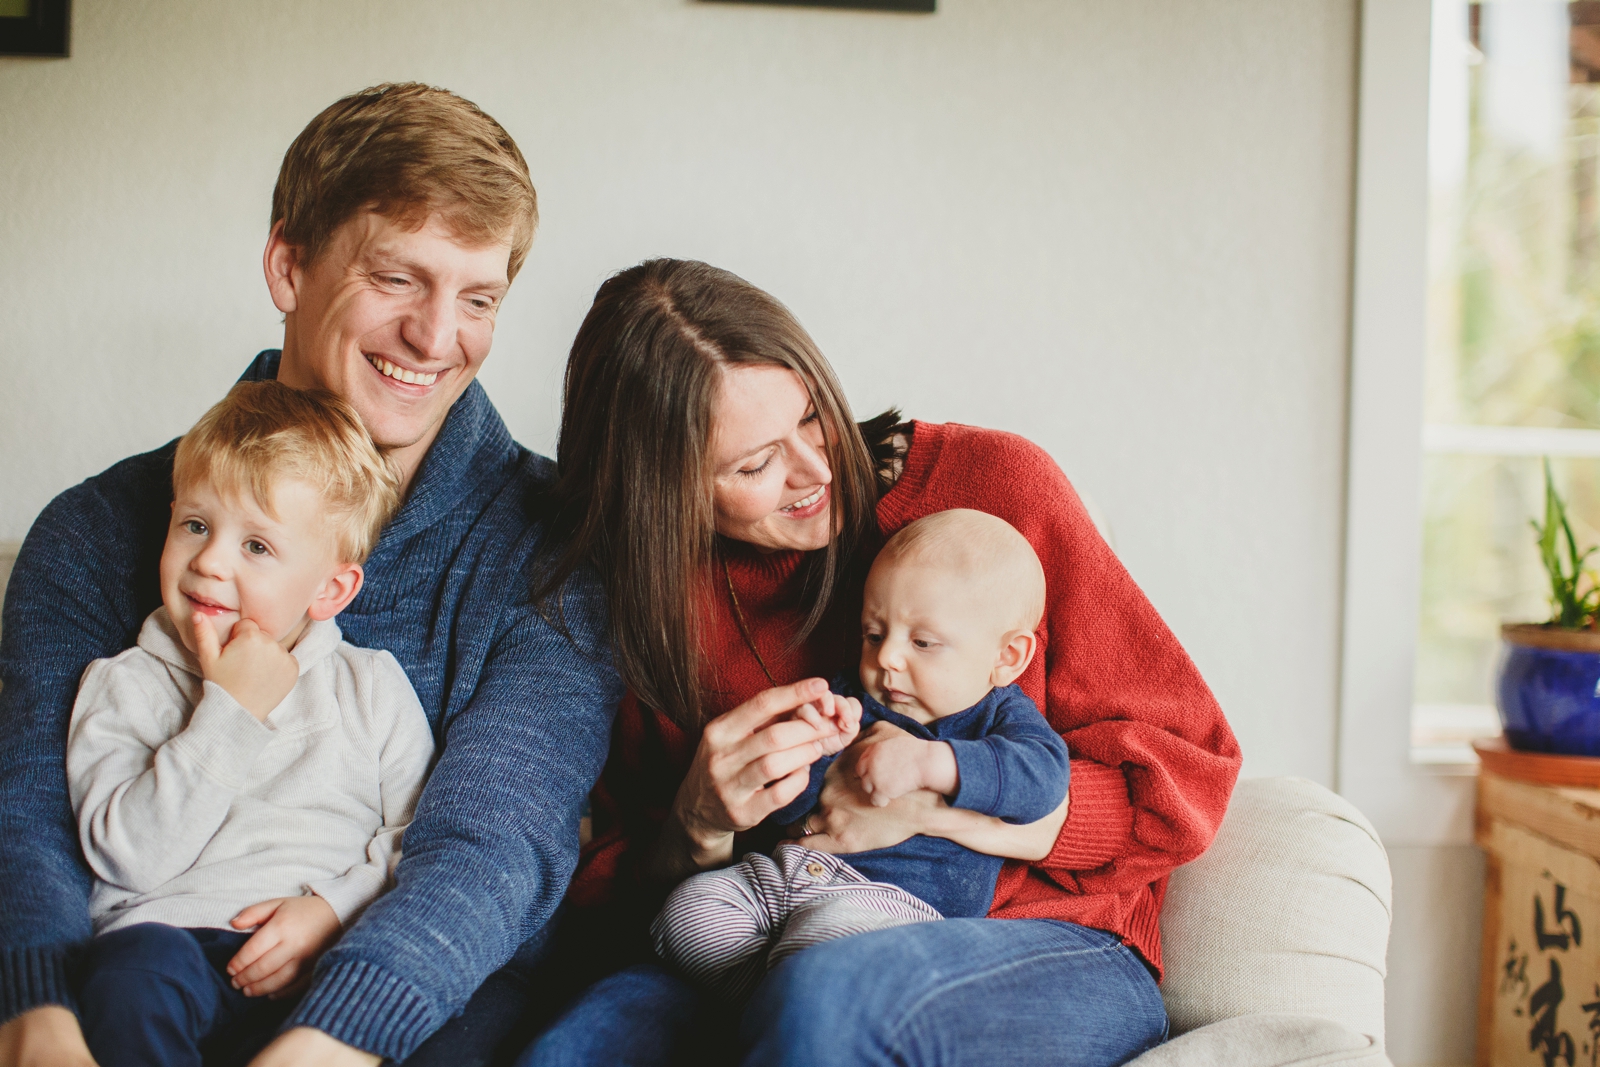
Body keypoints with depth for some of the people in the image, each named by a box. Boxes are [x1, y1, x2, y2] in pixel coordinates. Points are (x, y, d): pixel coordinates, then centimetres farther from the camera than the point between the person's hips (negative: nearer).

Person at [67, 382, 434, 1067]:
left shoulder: (371, 685, 13)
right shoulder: (123, 685, 10)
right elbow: (127, 854, -5)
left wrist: (333, 908, -10)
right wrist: (228, 711, -8)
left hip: (332, 956, 0)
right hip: (172, 928, 0)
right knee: (136, 968, -35)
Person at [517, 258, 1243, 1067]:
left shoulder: (990, 484, -5)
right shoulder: (653, 598, 3)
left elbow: (1187, 777, -4)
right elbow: (611, 900, 6)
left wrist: (936, 803, -17)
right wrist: (700, 829, -17)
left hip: (1052, 957, -2)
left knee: (825, 996, -36)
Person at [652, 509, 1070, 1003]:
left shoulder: (1000, 716, 7)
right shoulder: (852, 704, 20)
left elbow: (1042, 775, -18)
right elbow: (779, 805, 10)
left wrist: (930, 762, -28)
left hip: (896, 895, -6)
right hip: (788, 870, 7)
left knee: (824, 937, -39)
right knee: (686, 909, -14)